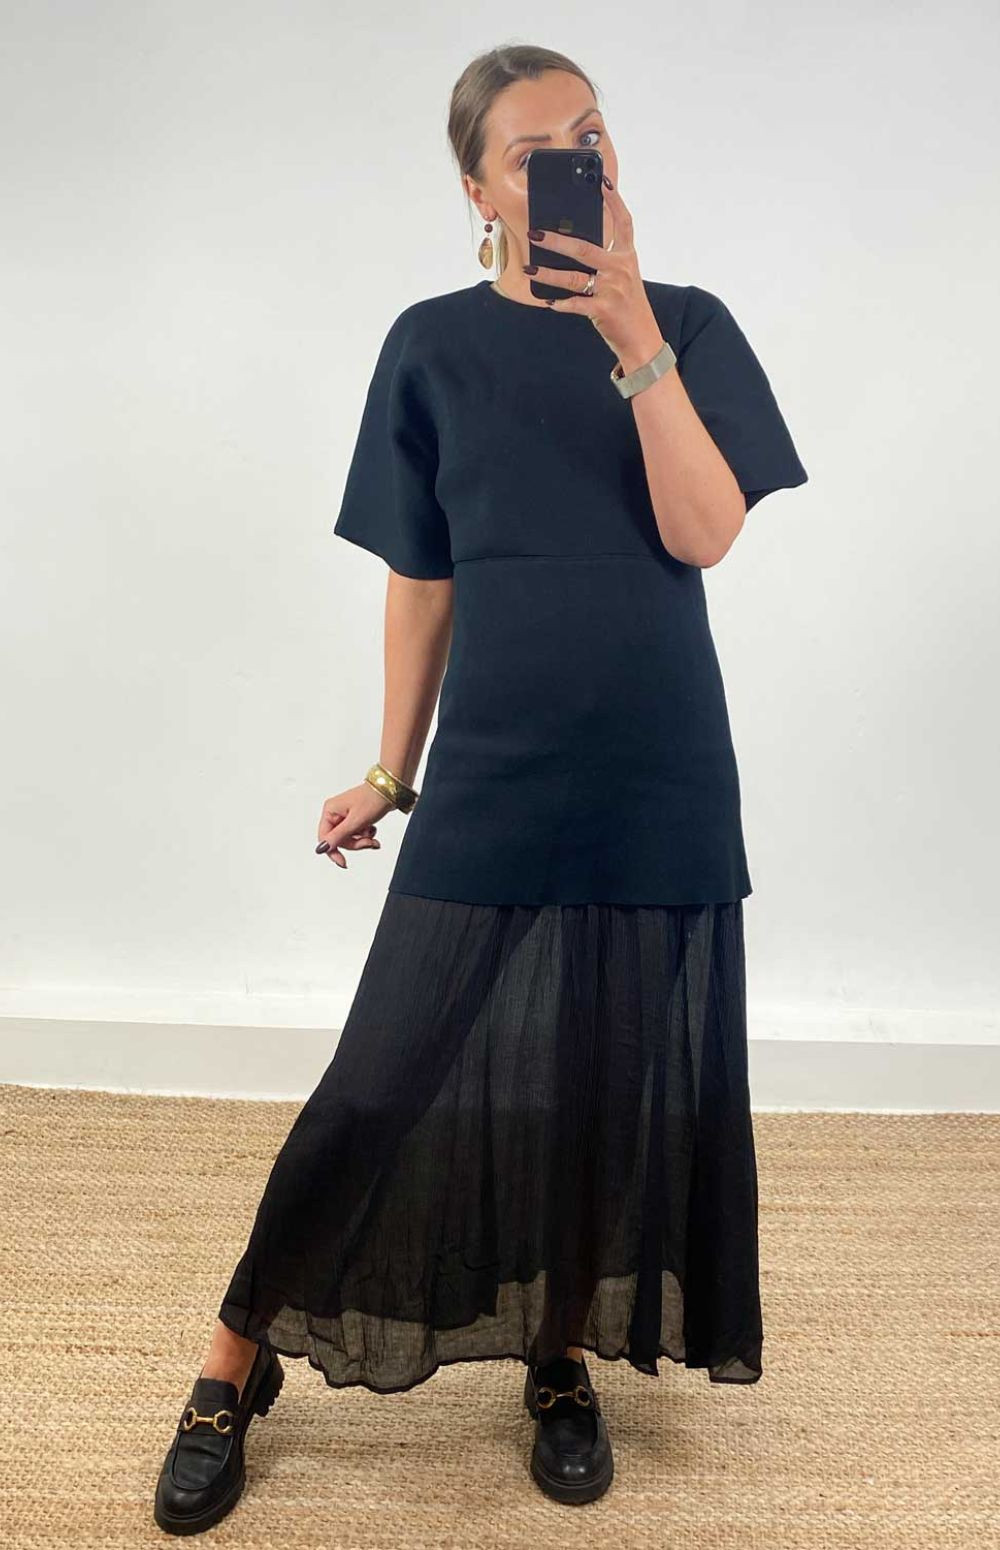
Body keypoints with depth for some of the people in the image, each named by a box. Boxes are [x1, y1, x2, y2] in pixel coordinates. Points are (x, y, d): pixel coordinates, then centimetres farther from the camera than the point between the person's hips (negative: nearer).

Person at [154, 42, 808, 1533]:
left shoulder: (691, 325, 6)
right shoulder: (435, 345, 5)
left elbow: (703, 533, -8)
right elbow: (422, 579, 5)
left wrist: (634, 337, -15)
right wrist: (391, 774, 5)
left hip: (656, 773, 1)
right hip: (494, 773, -1)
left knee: (609, 1084, 8)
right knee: (390, 1077, -1)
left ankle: (563, 1359, 32)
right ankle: (238, 1364, 20)